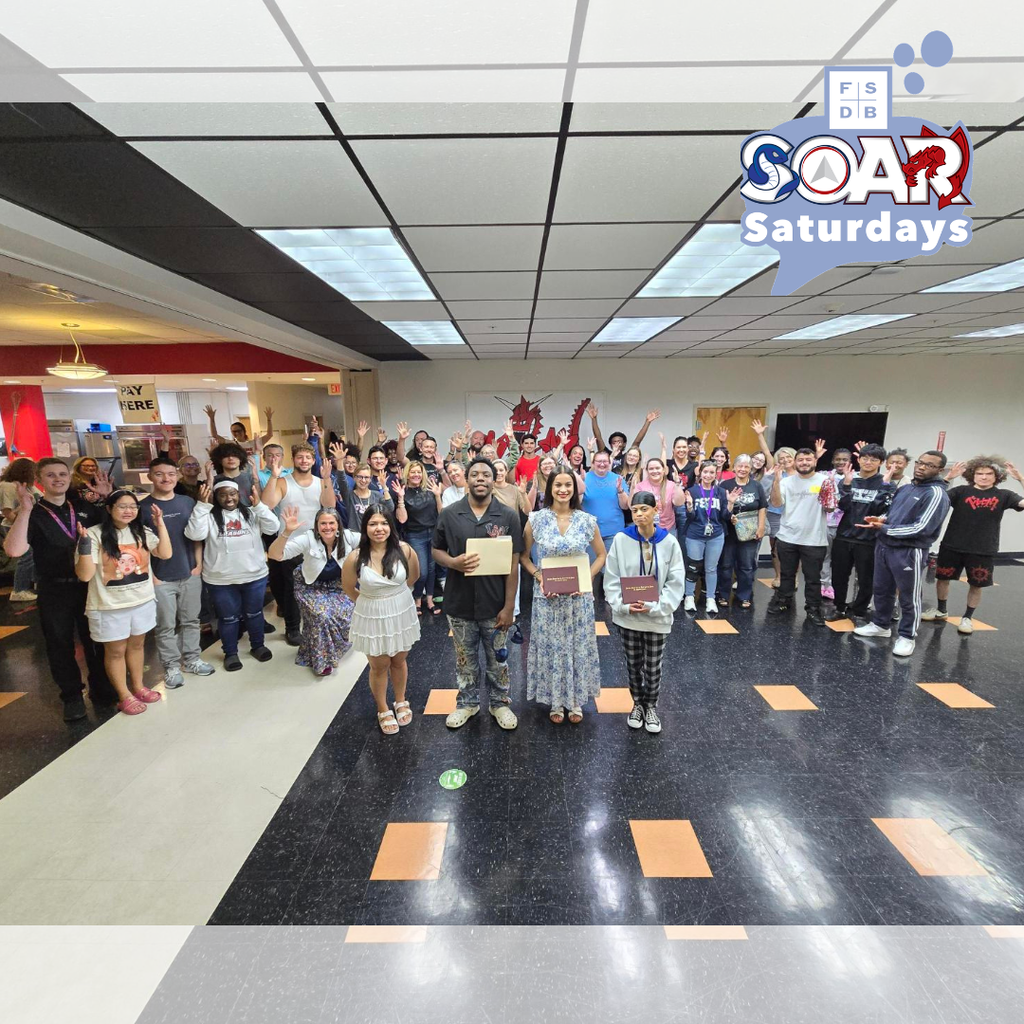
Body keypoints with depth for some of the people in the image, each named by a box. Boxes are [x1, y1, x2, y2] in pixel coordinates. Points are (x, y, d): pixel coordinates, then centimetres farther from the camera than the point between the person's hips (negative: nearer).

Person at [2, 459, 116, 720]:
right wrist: (25, 510, -26)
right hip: (54, 591, -2)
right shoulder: (33, 514, -8)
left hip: (88, 586, 2)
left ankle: (101, 688, 32)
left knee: (96, 640, 15)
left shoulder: (84, 508, 2)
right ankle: (72, 697, 28)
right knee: (61, 646, 12)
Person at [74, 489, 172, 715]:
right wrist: (85, 543, -27)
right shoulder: (95, 534, -12)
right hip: (110, 606, -4)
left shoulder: (141, 532, 2)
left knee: (136, 645, 17)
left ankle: (138, 687, 33)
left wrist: (160, 523, -12)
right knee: (115, 651, 10)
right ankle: (124, 696, 24)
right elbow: (84, 575, -16)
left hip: (143, 601, 4)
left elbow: (166, 554, -9)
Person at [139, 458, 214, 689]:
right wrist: (149, 574, -8)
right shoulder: (143, 507, -5)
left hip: (190, 574, 3)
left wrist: (199, 564, 2)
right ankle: (171, 666, 20)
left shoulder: (188, 502, 4)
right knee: (166, 626, 7)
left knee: (191, 621, 14)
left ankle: (192, 659, 28)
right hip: (161, 578, -3)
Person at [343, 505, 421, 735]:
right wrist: (372, 602, 8)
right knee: (379, 666, 15)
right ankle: (383, 711, 39)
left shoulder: (404, 550, -17)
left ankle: (401, 702, 46)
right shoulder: (355, 558, -19)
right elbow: (349, 589, -1)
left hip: (402, 615, 1)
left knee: (399, 661, 21)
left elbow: (414, 576, 4)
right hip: (372, 619, -1)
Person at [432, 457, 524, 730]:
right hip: (460, 603, 1)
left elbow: (513, 564, -6)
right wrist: (453, 562, -18)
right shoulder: (449, 514, -4)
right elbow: (436, 551, 5)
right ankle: (467, 702, 40)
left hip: (495, 604, -1)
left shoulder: (509, 516, -7)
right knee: (465, 659, 19)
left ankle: (499, 702, 38)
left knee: (498, 659, 16)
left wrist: (509, 606, -8)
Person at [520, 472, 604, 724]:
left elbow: (601, 555, 6)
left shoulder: (587, 520, -4)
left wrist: (587, 578, -8)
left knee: (578, 645, 11)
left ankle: (575, 700, 31)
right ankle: (555, 701, 29)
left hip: (578, 594, 1)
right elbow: (524, 556, 3)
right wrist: (538, 576, -12)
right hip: (547, 594, -1)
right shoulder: (537, 519, -6)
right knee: (551, 645, 9)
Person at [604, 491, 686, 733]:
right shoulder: (621, 539, -9)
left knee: (653, 667, 13)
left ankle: (651, 706, 37)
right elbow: (611, 579, -5)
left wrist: (655, 606, -16)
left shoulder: (669, 542, -8)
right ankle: (637, 704, 38)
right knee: (633, 664, 15)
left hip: (658, 617, 0)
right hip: (627, 616, 0)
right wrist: (622, 605, -16)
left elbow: (675, 582, -6)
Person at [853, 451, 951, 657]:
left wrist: (884, 529, -19)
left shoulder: (936, 494, -13)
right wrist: (882, 519, 0)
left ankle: (907, 636, 21)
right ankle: (881, 625, 35)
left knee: (909, 598, 6)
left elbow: (922, 528, -21)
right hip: (884, 546, 8)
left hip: (909, 552, -7)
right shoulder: (904, 488, 12)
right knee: (881, 589, 18)